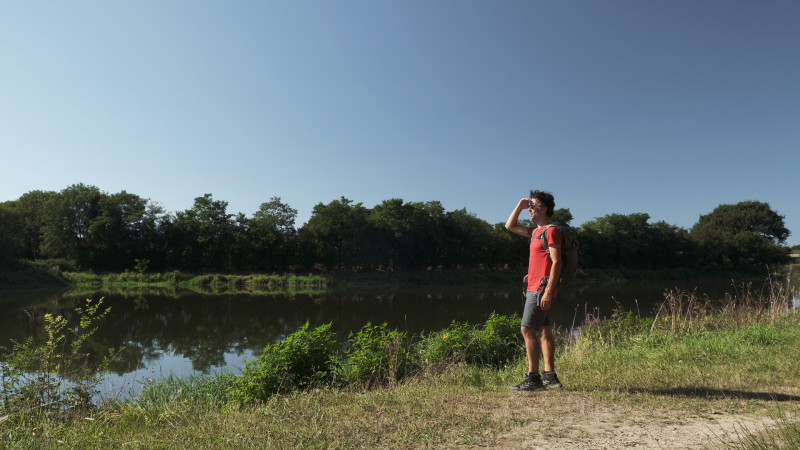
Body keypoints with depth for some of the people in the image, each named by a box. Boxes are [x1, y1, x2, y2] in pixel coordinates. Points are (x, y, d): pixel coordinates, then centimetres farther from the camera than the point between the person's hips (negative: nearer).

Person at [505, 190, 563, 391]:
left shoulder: (551, 231, -11)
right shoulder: (536, 231, 17)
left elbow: (556, 263, -17)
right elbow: (510, 226, 27)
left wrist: (548, 291, -23)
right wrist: (520, 206, 16)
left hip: (541, 288, -9)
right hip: (534, 288, 9)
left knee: (527, 330, -10)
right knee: (544, 331, 10)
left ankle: (533, 378, -7)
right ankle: (550, 376, 15)